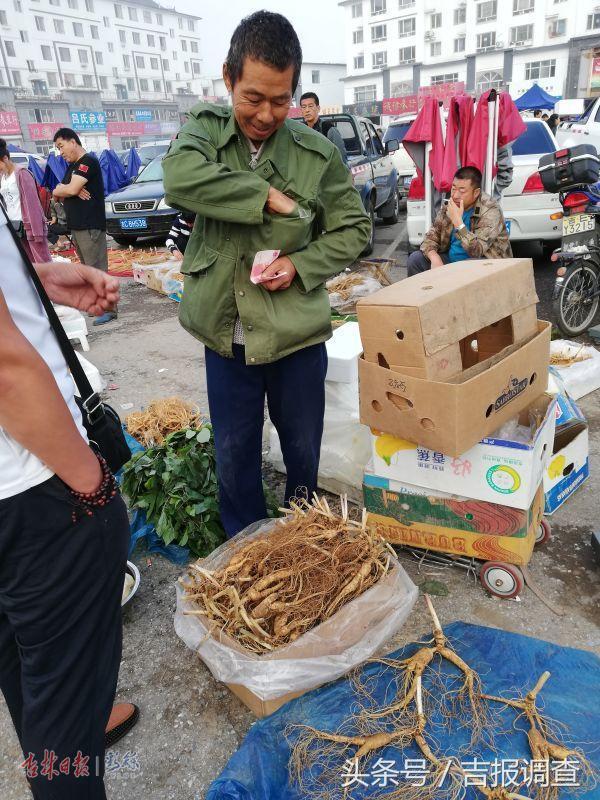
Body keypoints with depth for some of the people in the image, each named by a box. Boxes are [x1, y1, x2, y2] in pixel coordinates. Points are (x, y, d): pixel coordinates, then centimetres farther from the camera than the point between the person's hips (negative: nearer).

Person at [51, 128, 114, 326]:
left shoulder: (88, 161, -7)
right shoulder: (72, 166, 22)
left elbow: (71, 189, -18)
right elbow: (57, 194, 14)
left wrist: (60, 190, 4)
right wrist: (71, 190, -7)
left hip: (90, 226, -9)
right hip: (76, 226, 9)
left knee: (97, 269, -10)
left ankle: (108, 309, -8)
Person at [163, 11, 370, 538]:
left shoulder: (318, 153, -4)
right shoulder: (204, 129, -1)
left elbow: (354, 228, 3)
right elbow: (180, 177, -23)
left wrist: (301, 264, -13)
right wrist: (268, 197, -21)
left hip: (297, 334, 0)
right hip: (226, 334, 1)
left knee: (303, 448, 17)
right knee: (234, 455, 14)